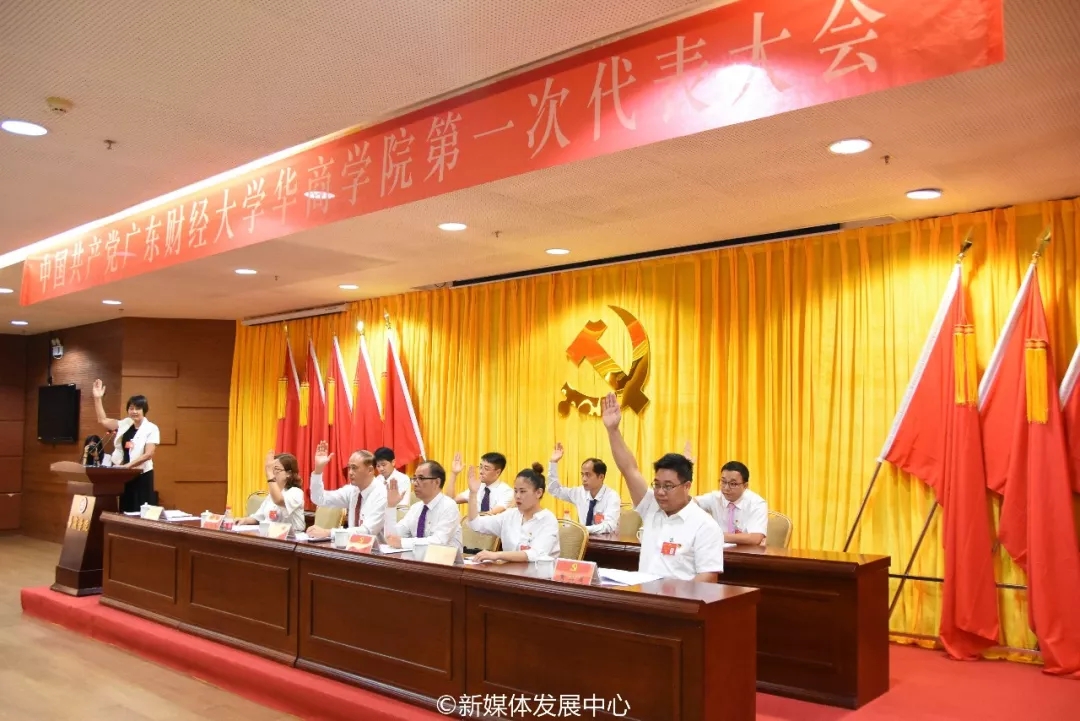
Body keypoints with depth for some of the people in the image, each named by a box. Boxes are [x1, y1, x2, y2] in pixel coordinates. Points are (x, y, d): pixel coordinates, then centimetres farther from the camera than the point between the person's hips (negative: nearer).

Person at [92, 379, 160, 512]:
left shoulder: (151, 429, -8)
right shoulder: (125, 424, 9)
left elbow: (148, 454, -15)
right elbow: (103, 420, 7)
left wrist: (128, 465, -23)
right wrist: (97, 398, 0)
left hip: (141, 475, -5)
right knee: (125, 510, 11)